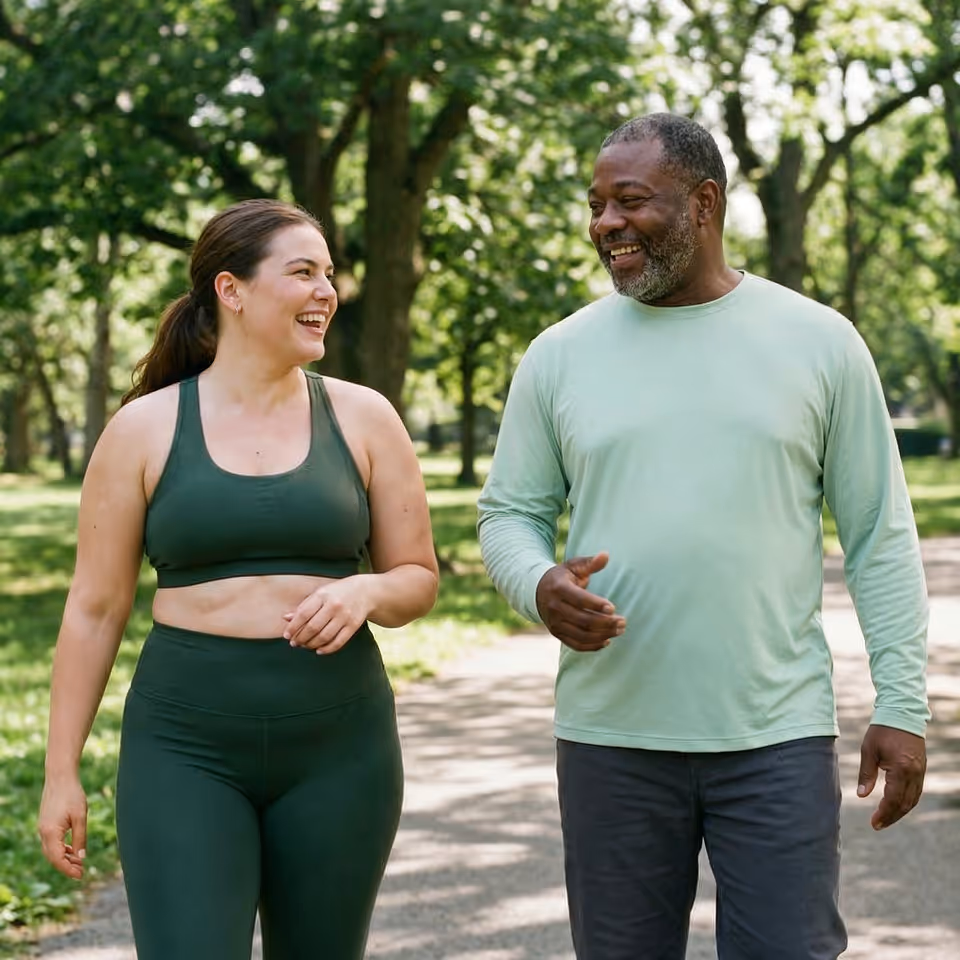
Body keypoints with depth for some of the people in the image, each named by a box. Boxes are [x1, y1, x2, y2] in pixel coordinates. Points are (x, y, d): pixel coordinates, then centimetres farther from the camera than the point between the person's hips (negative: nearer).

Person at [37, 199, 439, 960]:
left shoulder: (363, 418, 1)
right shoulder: (143, 429, -1)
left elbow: (418, 580, 7)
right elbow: (95, 608, 4)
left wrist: (364, 592, -17)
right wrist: (62, 771, 4)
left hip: (336, 747, 2)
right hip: (187, 750, -1)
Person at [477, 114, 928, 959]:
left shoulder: (818, 342, 1)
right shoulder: (560, 355, 4)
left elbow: (880, 535, 2)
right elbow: (509, 512, 9)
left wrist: (902, 702, -2)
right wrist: (540, 587, -14)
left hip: (778, 734, -1)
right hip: (610, 733, 2)